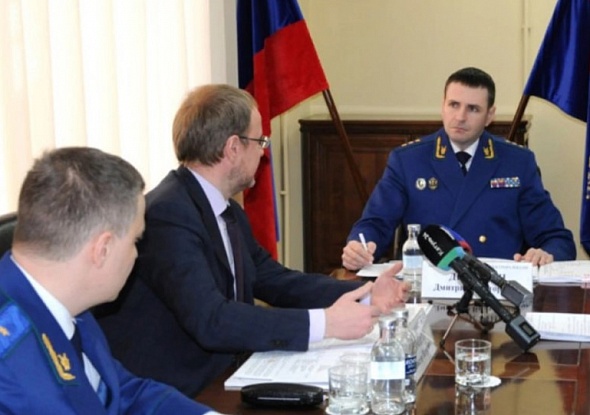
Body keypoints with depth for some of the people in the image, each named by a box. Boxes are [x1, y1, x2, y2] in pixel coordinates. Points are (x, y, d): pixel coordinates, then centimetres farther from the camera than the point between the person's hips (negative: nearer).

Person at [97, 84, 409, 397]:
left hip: (215, 380, 8)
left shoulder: (228, 211, 7)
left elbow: (274, 280, 13)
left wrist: (364, 294, 2)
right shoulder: (168, 214, -20)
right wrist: (324, 323, -26)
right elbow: (210, 321, -27)